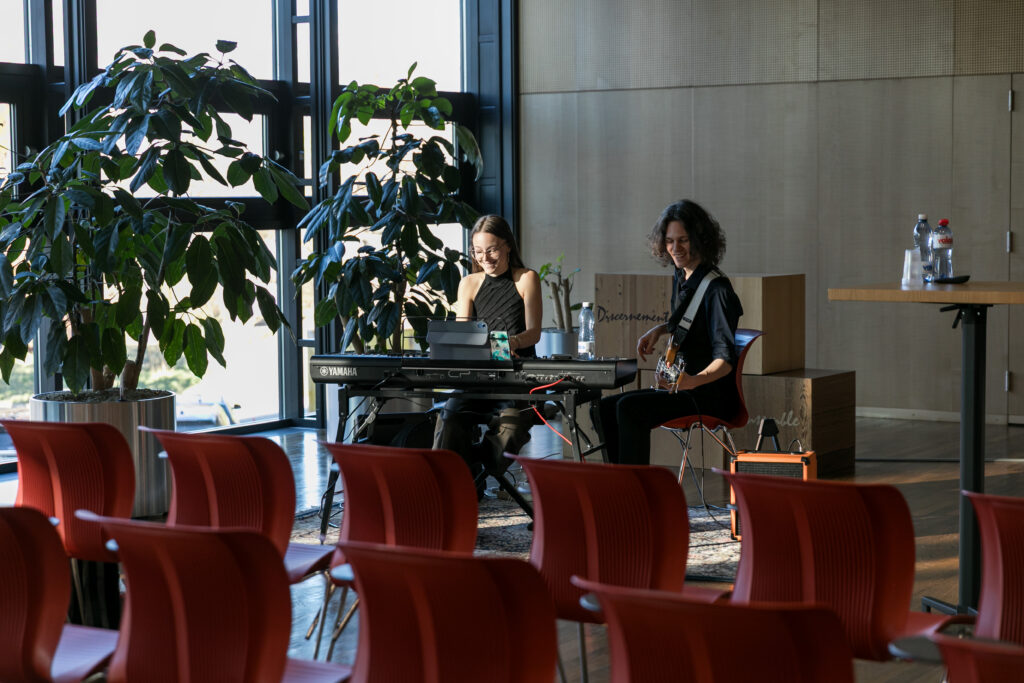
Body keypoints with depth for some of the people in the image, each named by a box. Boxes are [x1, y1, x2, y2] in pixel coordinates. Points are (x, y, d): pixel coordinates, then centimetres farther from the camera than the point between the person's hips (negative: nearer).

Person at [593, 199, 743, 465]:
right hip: (682, 386, 9)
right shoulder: (680, 278, 10)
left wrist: (695, 380, -42)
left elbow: (725, 359, -23)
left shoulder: (716, 289, -17)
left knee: (629, 408, -28)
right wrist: (660, 329, 12)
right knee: (604, 408, -5)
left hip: (710, 394, -9)